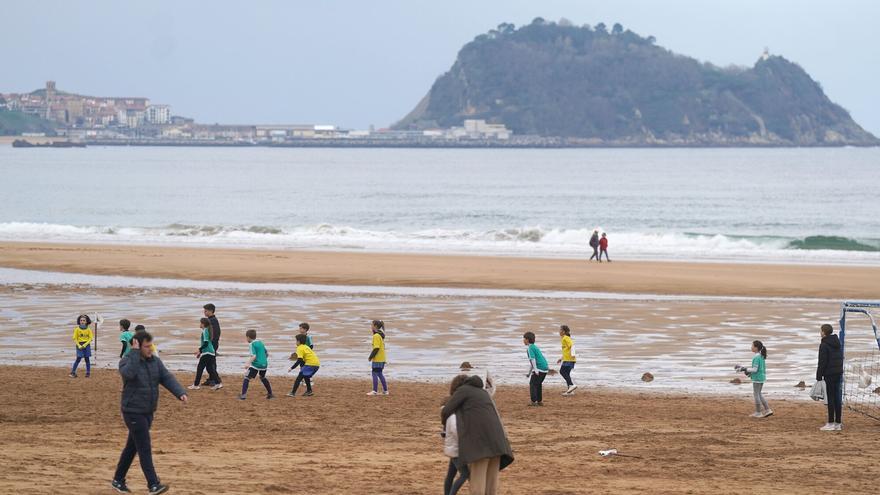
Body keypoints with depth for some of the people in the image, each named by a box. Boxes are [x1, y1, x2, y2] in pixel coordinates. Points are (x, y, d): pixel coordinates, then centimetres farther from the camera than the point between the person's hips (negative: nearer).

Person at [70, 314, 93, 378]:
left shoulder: (88, 329, 1)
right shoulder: (77, 329, -1)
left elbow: (90, 338, 0)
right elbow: (75, 338, -1)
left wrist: (85, 344, -12)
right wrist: (79, 345, -13)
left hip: (86, 345, 1)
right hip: (79, 345, -1)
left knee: (87, 358, 4)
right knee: (78, 358, -8)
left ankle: (88, 373, 11)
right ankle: (73, 372, -4)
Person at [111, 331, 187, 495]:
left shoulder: (155, 361, 5)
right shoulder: (126, 361, -12)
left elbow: (167, 379, -4)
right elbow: (129, 373, -35)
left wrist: (181, 393, -20)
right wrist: (135, 352, -29)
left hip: (148, 412, 7)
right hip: (133, 412, -7)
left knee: (132, 447, 15)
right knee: (145, 449, -10)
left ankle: (118, 480, 27)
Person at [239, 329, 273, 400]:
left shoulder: (252, 344, -6)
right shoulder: (261, 343, 14)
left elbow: (254, 356, -19)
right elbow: (267, 353, 20)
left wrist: (248, 363, -24)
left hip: (256, 364, -7)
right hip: (264, 364, 7)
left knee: (247, 378, -1)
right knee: (263, 378, 29)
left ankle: (243, 395, -12)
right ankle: (270, 394, 32)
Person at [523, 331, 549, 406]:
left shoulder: (530, 348, -7)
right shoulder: (534, 347, 23)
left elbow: (533, 359, -19)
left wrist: (535, 370, -25)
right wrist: (529, 372, 36)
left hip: (539, 368, -9)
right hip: (545, 367, 9)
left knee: (532, 384, 0)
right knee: (538, 384, 20)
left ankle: (534, 401, -4)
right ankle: (540, 401, 23)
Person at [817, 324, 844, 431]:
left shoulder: (824, 345, -11)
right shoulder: (837, 344, 13)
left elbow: (822, 362, -14)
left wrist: (819, 376, -9)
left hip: (829, 374, -8)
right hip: (838, 373, 8)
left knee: (830, 398, -6)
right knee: (837, 398, 10)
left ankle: (831, 423, -6)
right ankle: (838, 423, 12)